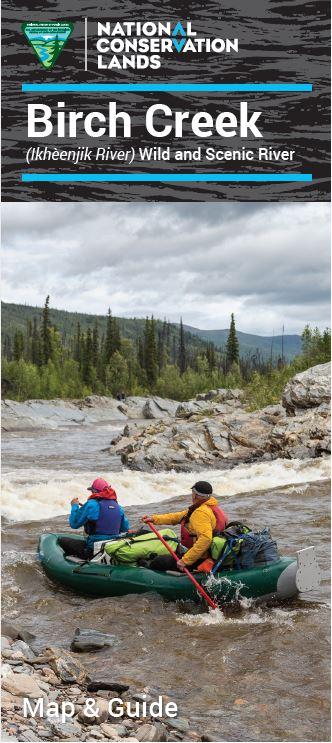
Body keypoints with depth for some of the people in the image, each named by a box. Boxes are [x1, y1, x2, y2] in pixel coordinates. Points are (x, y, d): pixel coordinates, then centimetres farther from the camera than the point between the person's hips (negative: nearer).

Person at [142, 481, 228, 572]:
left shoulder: (201, 512, -24)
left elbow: (205, 539, -37)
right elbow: (179, 517, 16)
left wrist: (185, 560, -34)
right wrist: (154, 518, 13)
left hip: (196, 561, -10)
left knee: (156, 563, -7)